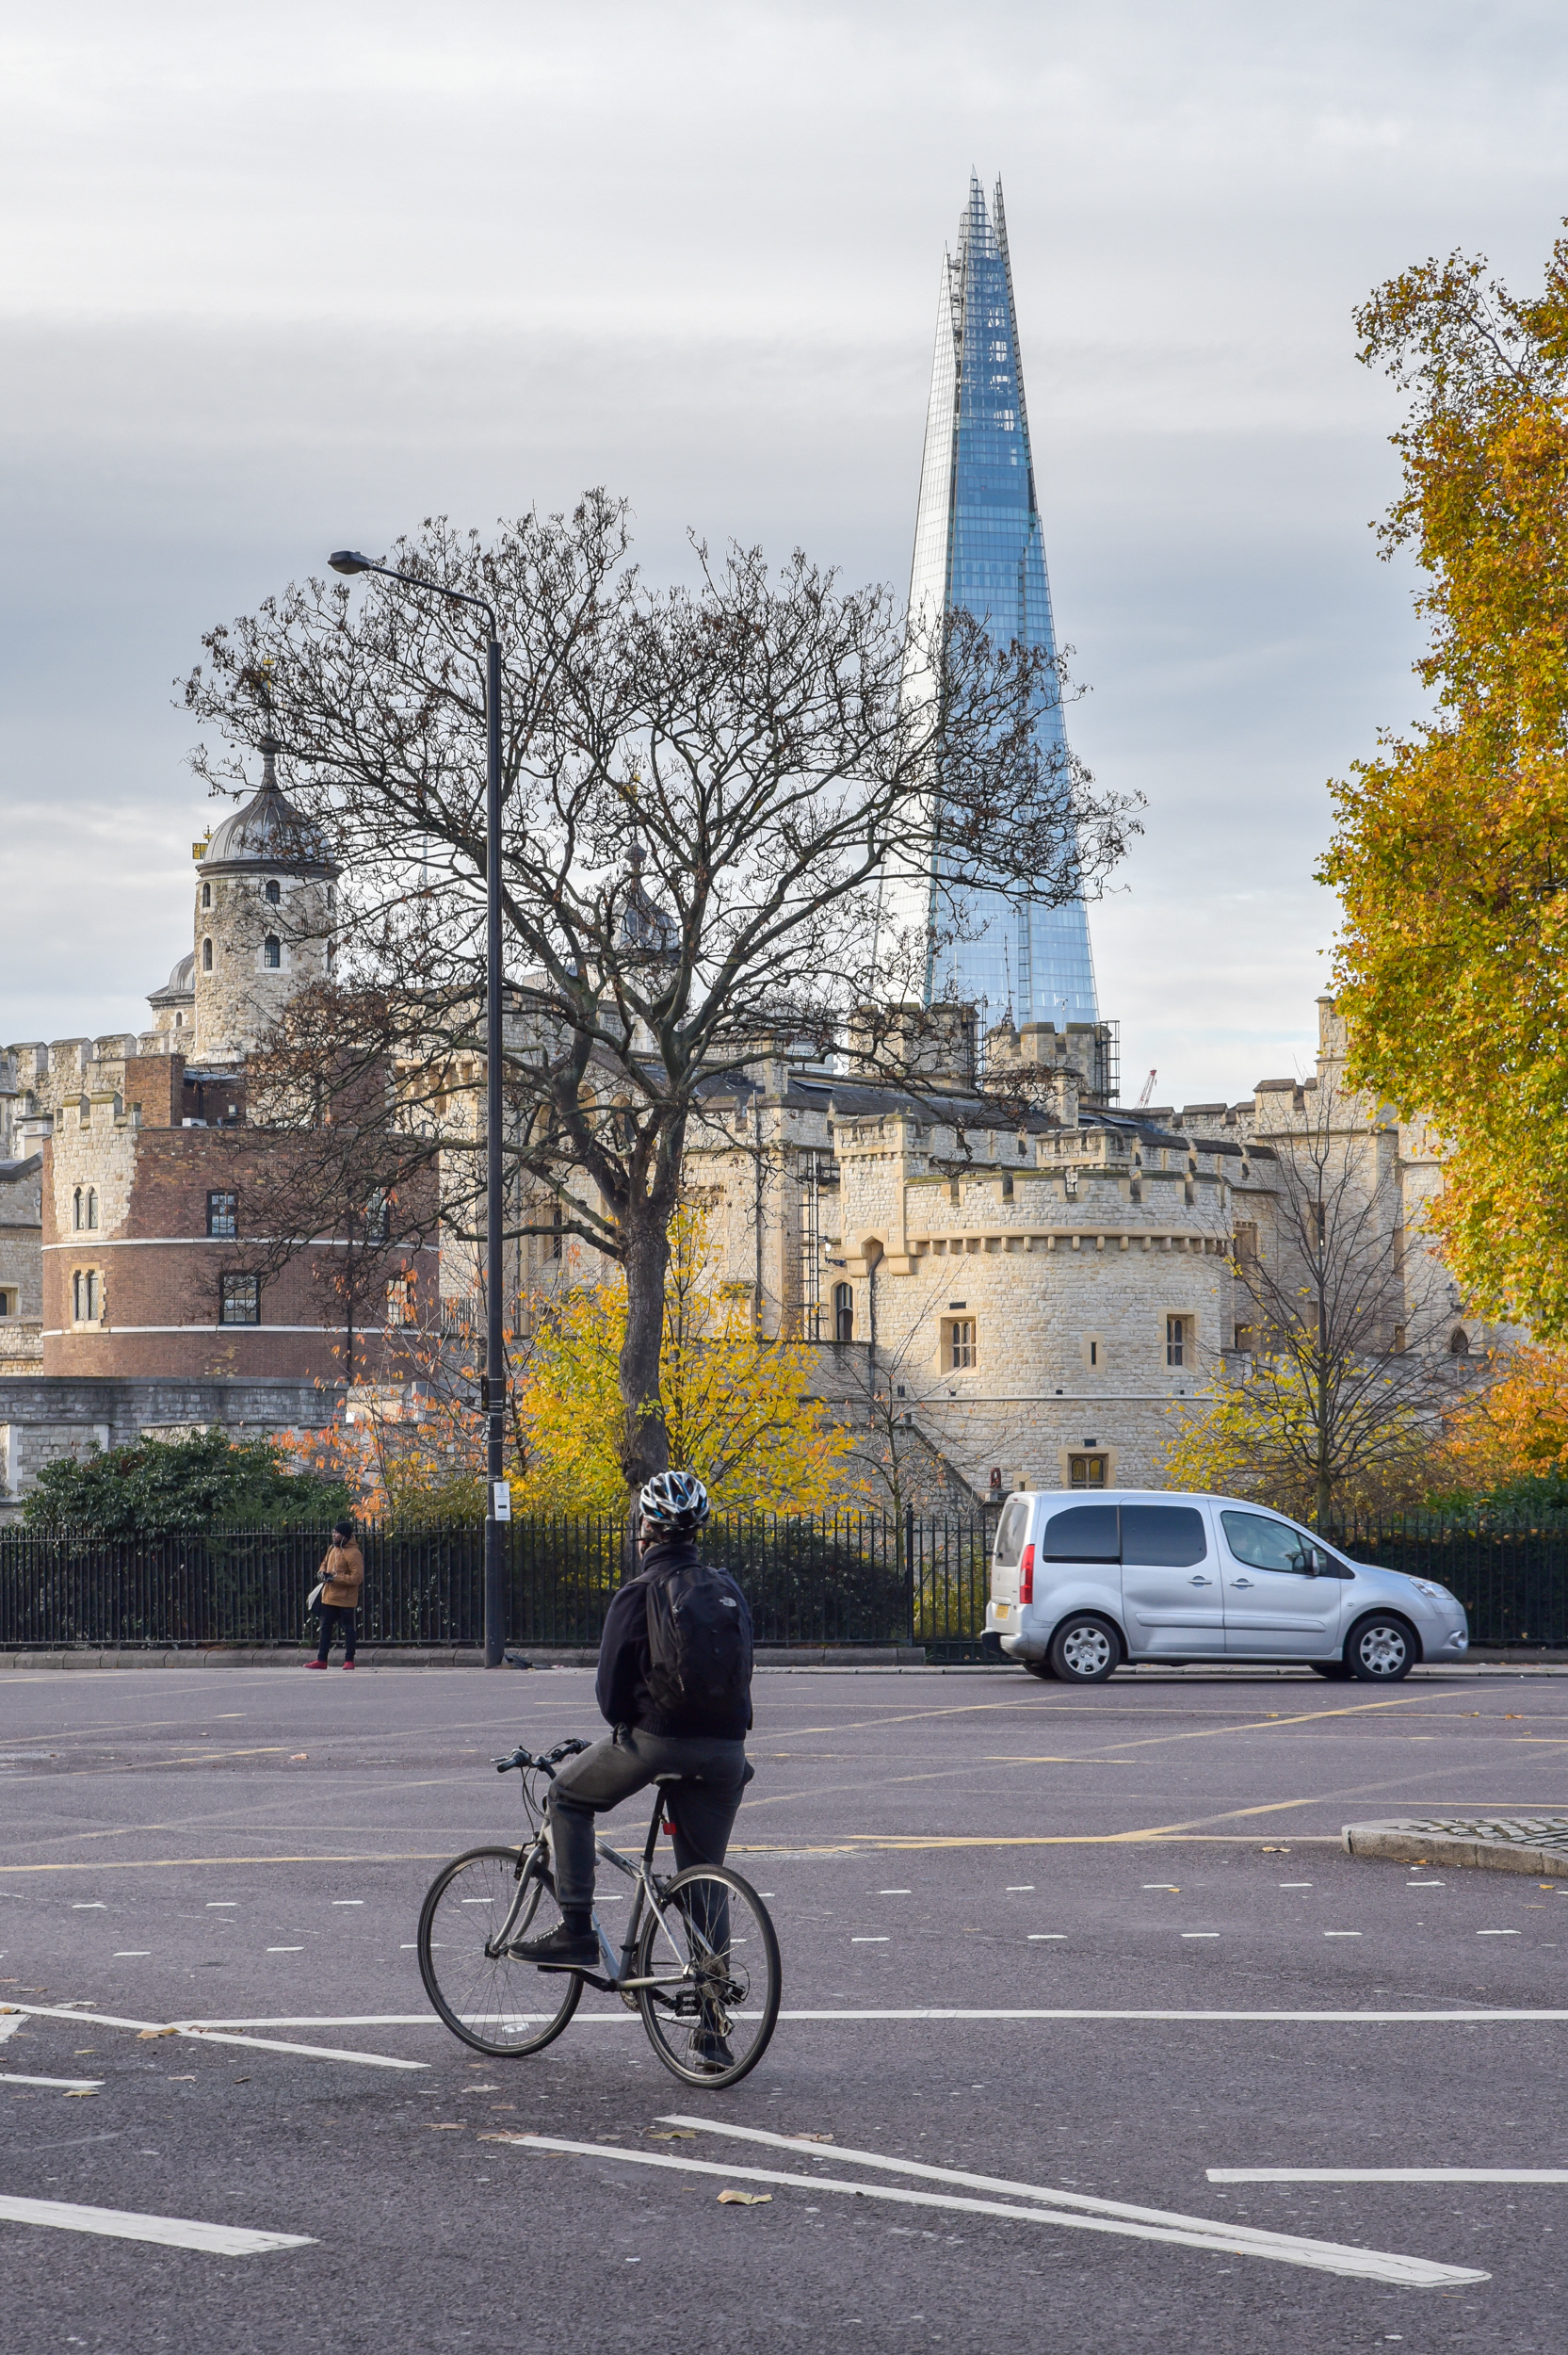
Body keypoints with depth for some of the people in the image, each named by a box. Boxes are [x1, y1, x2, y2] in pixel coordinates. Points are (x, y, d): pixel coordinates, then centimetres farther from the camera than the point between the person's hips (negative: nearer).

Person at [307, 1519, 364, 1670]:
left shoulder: (353, 1554, -16)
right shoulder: (332, 1549, 10)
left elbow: (357, 1578, -21)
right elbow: (325, 1564, 27)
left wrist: (335, 1578, -21)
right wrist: (323, 1573, 3)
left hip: (345, 1600, -8)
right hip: (329, 1597, 8)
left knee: (348, 1629, 2)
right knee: (325, 1628, 10)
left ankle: (349, 1660, 9)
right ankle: (321, 1660, 15)